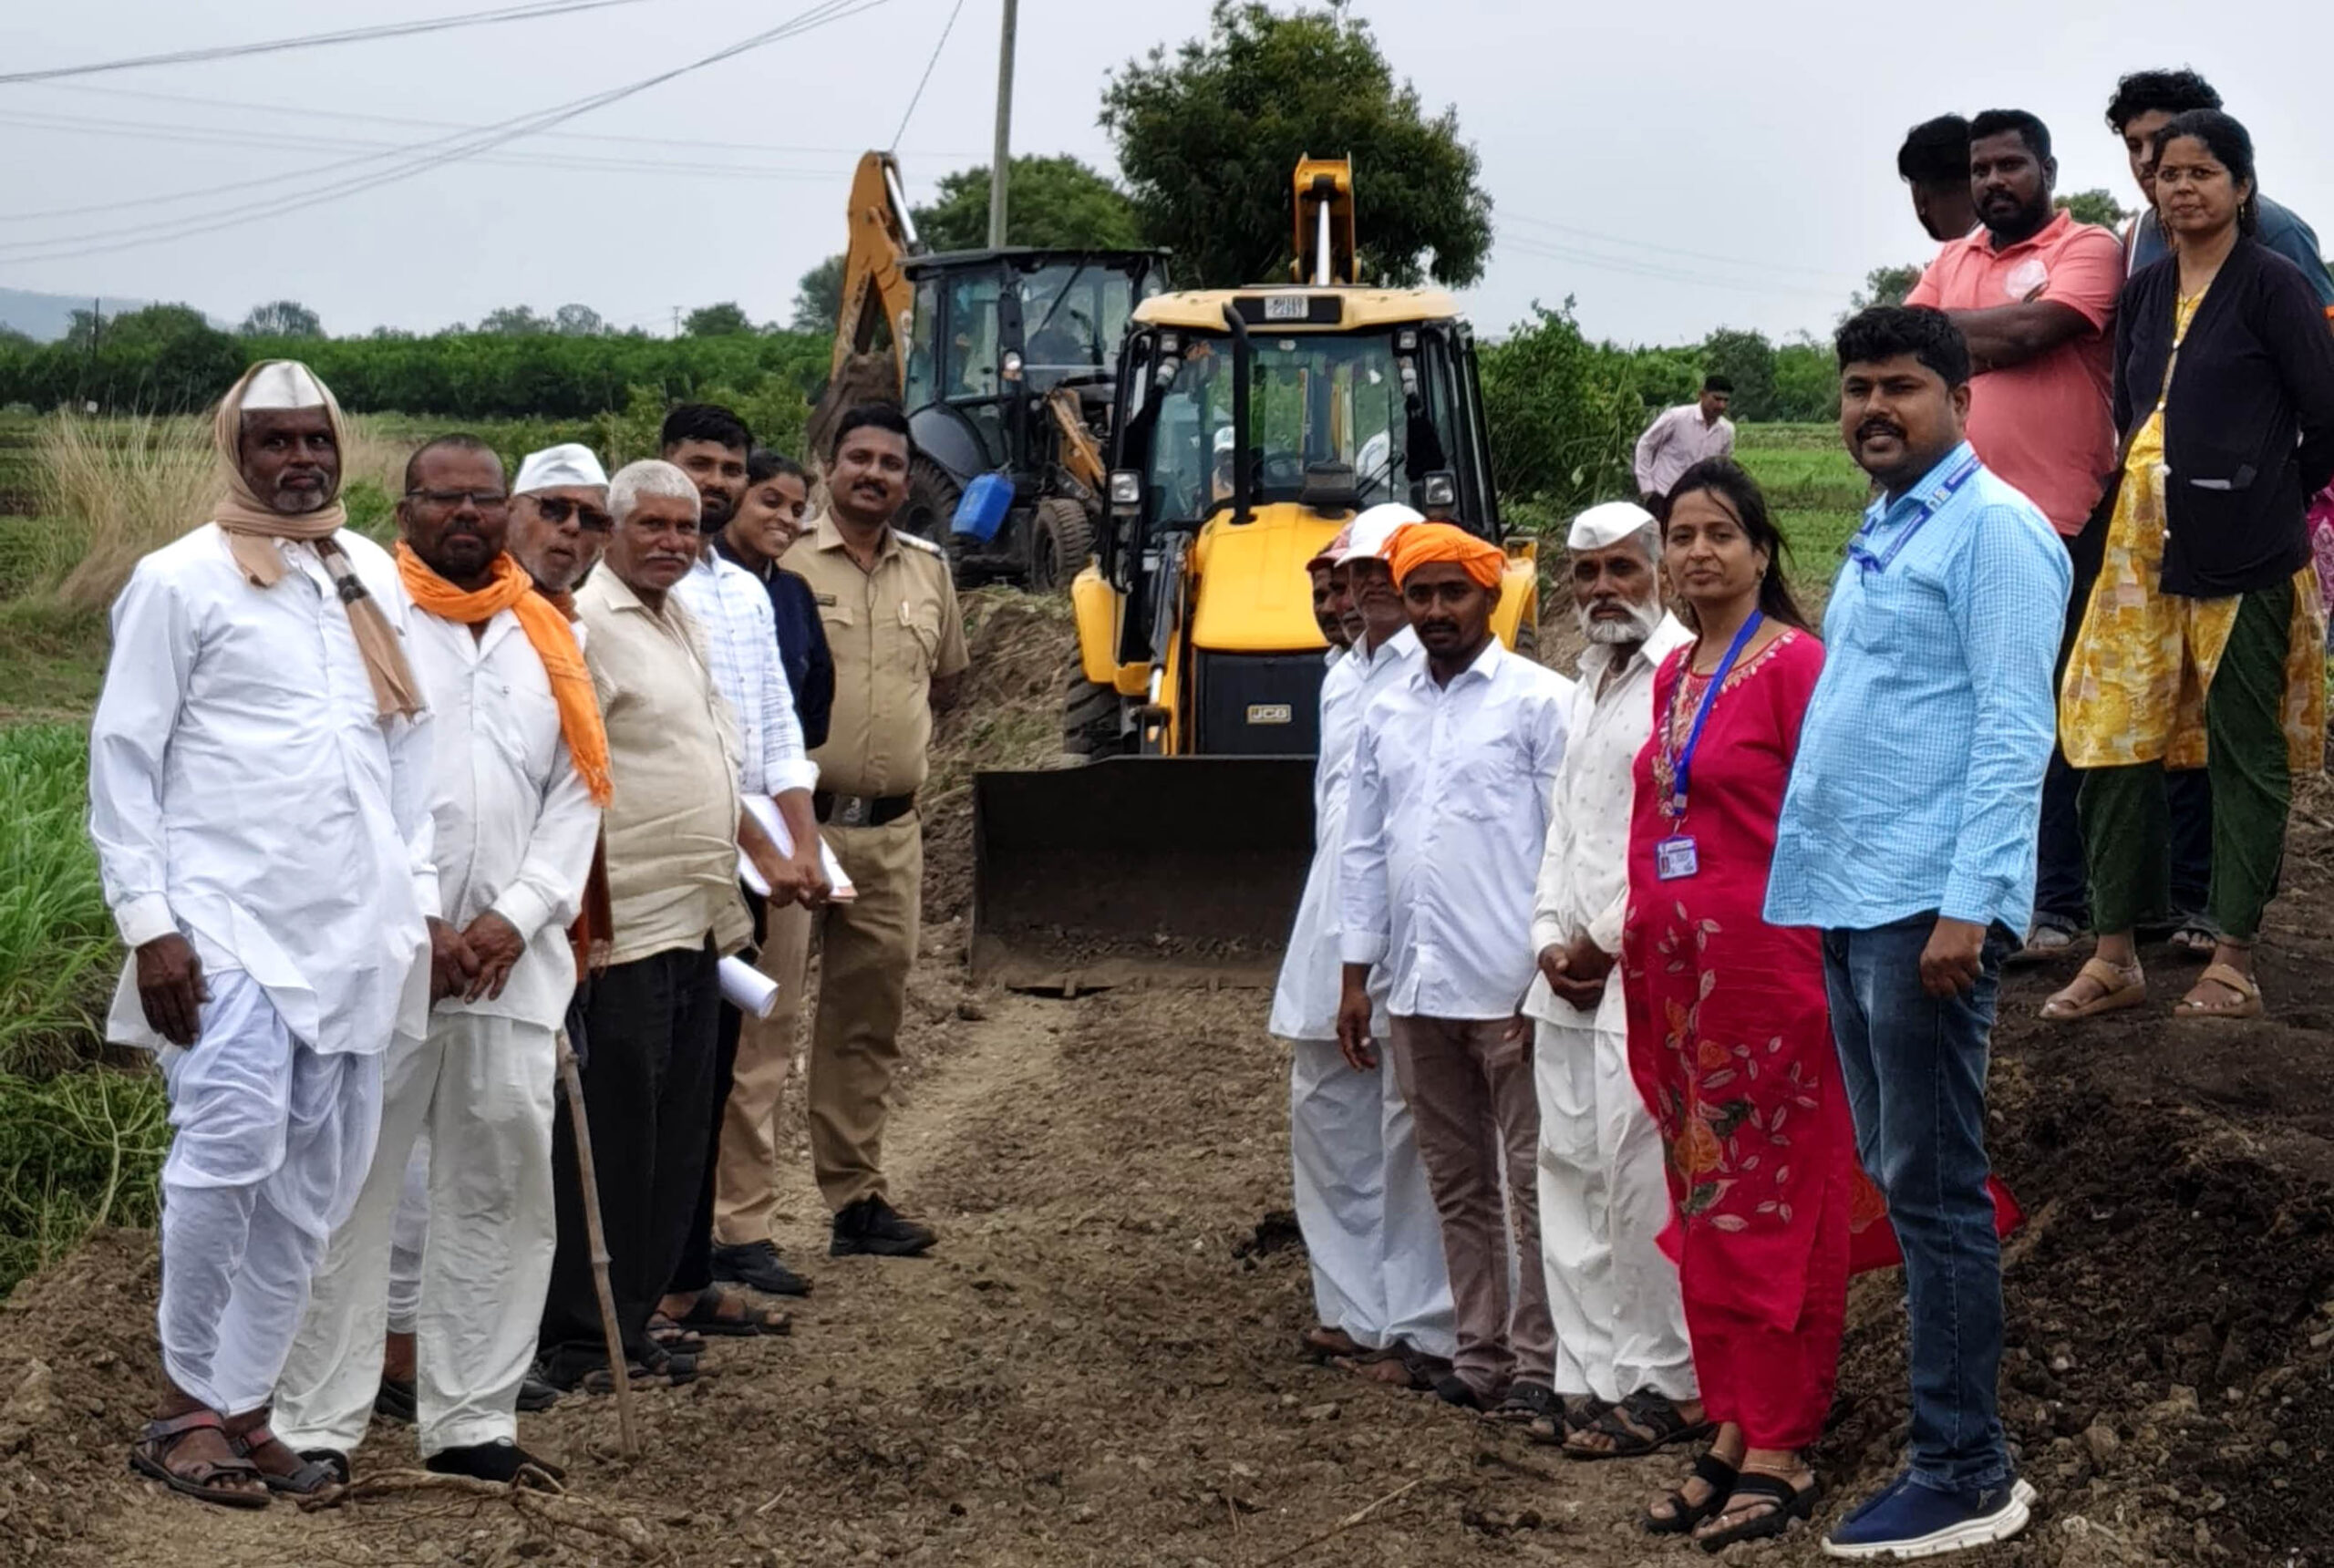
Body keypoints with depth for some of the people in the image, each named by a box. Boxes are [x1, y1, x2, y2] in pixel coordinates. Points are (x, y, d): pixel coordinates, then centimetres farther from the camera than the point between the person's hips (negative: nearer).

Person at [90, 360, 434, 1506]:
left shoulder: (374, 575, 13)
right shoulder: (181, 580, -2)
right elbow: (123, 757, -4)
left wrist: (419, 894, 11)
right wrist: (147, 921, -10)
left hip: (354, 927, 6)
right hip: (228, 919, -5)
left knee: (320, 1178, 5)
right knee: (233, 1142, -18)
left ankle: (238, 1408, 16)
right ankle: (186, 1402, -1)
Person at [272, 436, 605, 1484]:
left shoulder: (545, 636, 15)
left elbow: (577, 792, 10)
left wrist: (517, 918, -3)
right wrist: (415, 926, -10)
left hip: (512, 957, 4)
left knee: (500, 1188, 4)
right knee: (351, 1190, -2)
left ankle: (471, 1422, 12)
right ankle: (318, 1426, 4)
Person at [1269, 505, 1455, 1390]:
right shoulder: (1342, 676, 18)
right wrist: (1329, 932, 20)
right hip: (1332, 930, 9)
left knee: (1409, 1132, -5)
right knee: (1324, 1115, 12)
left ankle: (1422, 1330, 1)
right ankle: (1354, 1309, 22)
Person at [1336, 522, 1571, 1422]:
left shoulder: (1540, 702, -3)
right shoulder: (1385, 715, 13)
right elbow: (1365, 848, 16)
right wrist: (1355, 976, 12)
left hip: (1510, 986, -6)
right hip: (1416, 987, 6)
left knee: (1532, 1181, -1)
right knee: (1456, 1183, 12)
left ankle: (1538, 1362, 5)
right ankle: (1479, 1352, 20)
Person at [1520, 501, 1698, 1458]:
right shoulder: (1588, 685, 21)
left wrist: (1606, 940, -11)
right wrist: (1551, 939, 8)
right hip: (1572, 973, 9)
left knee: (1636, 1172, -9)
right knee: (1570, 1168, 8)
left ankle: (1664, 1382, 0)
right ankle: (1591, 1374, 15)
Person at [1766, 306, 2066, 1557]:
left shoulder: (1992, 526, -8)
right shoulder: (1878, 537, 19)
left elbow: (2013, 728, -15)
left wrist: (1968, 905, -22)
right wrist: (1823, 875, 15)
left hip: (1927, 907, -9)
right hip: (1851, 900, 9)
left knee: (1933, 1189, -6)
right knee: (1892, 1178, 13)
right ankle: (1944, 1418, 22)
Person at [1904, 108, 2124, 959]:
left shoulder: (2088, 249, -1)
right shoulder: (1952, 260, 17)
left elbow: (2033, 327, -16)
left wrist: (1946, 329, -3)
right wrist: (1988, 341, -8)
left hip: (2059, 523, -6)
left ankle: (2056, 903, 5)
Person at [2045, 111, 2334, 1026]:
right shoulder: (2145, 292, 12)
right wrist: (2155, 489, 15)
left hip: (2245, 556, -6)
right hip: (2144, 547, 6)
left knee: (2244, 747, 2)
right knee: (2115, 739, 3)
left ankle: (2235, 962, 10)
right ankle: (2115, 956, 10)